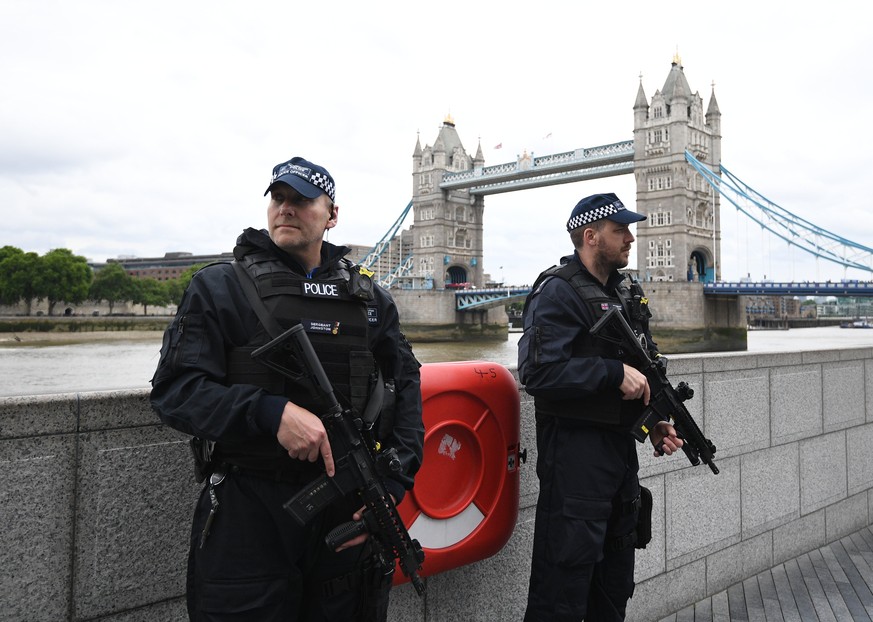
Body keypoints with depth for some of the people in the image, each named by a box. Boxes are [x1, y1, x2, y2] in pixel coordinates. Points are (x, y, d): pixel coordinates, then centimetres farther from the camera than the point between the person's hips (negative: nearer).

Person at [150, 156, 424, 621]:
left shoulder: (369, 298, 9)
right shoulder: (219, 287, 0)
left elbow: (405, 386, 7)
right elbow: (173, 390, -8)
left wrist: (394, 482, -5)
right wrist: (272, 412, -23)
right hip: (247, 512, -2)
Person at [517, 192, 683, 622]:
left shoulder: (622, 293, 15)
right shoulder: (558, 291, -13)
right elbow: (538, 372, -24)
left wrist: (655, 423, 8)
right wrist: (615, 372, -23)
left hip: (621, 445, 9)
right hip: (575, 451, -9)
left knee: (615, 585, 21)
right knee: (565, 586, -2)